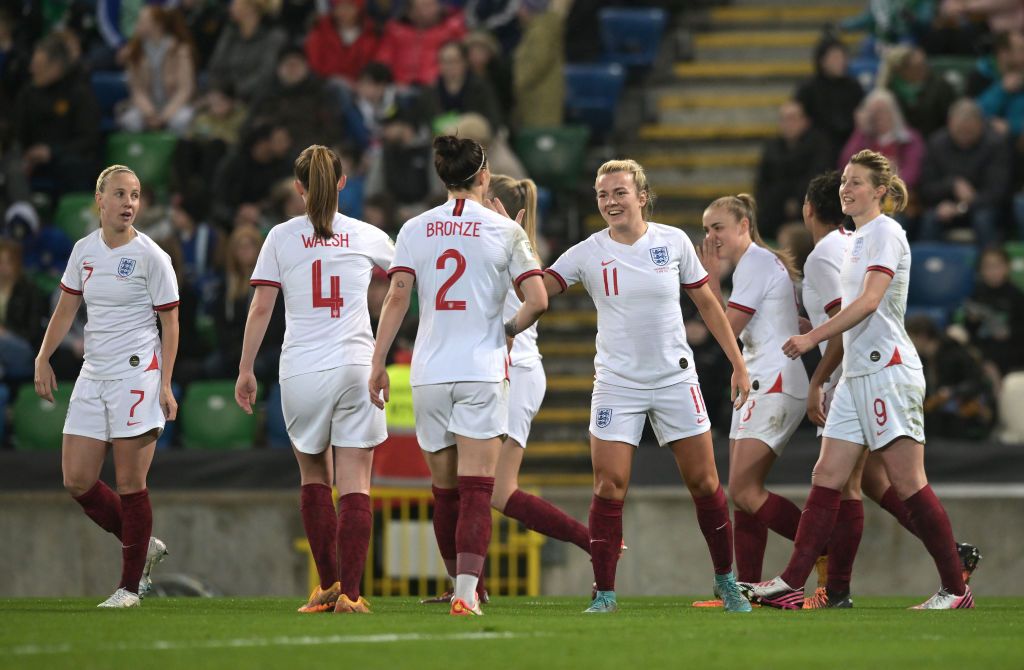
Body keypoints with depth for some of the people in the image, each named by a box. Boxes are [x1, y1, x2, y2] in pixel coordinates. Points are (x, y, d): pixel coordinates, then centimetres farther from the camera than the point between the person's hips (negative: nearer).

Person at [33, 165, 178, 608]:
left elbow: (169, 322, -5)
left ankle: (131, 585, 4)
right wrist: (43, 359, 7)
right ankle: (144, 547, 21)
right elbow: (66, 308, 17)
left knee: (130, 483, -5)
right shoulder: (84, 250, 9)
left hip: (137, 374, -6)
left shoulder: (151, 256, -6)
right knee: (76, 481, 3)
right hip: (93, 377, 6)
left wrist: (165, 385, -11)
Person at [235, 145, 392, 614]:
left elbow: (260, 309, 0)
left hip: (302, 372, 0)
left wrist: (246, 370, 7)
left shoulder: (281, 237, 2)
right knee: (354, 485, -1)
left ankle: (328, 586, 16)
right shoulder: (367, 236, 6)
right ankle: (349, 593, -11)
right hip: (356, 367, 0)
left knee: (314, 477, 17)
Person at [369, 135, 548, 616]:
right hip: (482, 372, -3)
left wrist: (378, 362, 0)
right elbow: (537, 302, -5)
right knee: (476, 490, -7)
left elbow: (396, 299, -2)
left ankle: (461, 585, 24)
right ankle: (466, 592, -19)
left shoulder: (415, 229, 5)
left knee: (444, 490, 13)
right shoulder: (505, 231, 0)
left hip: (429, 374, 3)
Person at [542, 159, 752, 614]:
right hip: (616, 385, -1)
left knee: (704, 483, 3)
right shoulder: (588, 253, -3)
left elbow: (707, 304, 8)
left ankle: (726, 580, 19)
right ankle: (604, 593, -3)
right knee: (609, 487, -10)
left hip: (676, 380, 1)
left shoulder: (674, 242, -1)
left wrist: (738, 365, 7)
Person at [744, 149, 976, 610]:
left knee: (908, 483, -8)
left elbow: (869, 301, -19)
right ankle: (791, 585, -3)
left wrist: (814, 336, -21)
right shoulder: (858, 238, 19)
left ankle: (955, 589, -1)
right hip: (856, 373, 9)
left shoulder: (886, 233, -8)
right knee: (826, 478, 2)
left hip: (888, 371, -9)